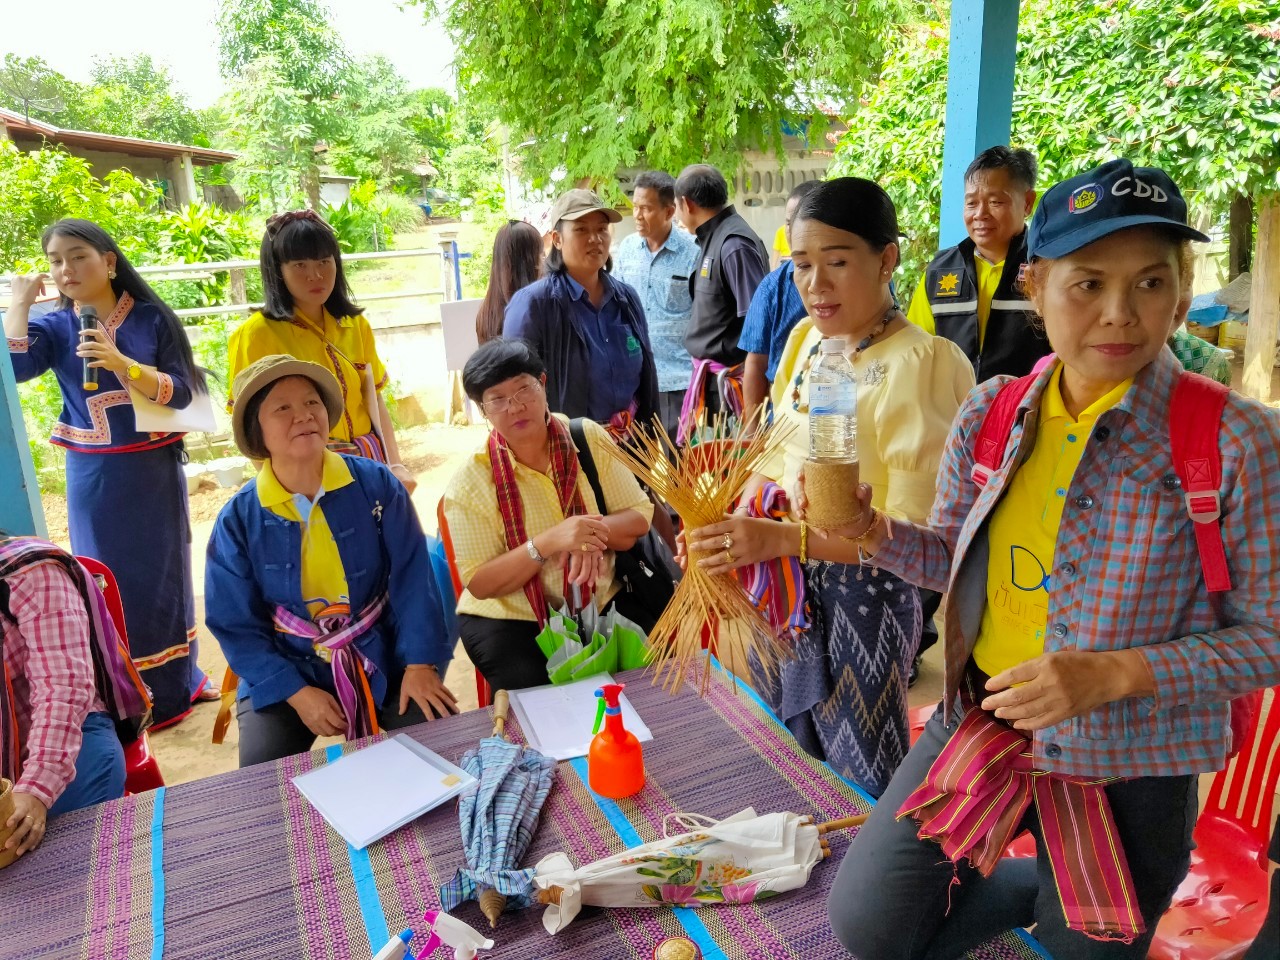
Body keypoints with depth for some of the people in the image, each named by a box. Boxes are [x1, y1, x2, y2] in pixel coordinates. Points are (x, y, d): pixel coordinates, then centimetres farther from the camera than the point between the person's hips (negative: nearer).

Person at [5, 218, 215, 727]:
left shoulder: (151, 318, -3)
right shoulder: (54, 326, 1)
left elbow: (180, 392, -10)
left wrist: (121, 364, -23)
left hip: (155, 469, 0)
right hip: (94, 476, 0)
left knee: (164, 571, 13)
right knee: (110, 579, 7)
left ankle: (179, 681, 31)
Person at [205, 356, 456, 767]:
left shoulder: (375, 483, -8)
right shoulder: (238, 519, -8)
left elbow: (412, 577, -7)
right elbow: (235, 625, -5)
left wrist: (420, 663, -16)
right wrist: (297, 693, -15)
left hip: (382, 657, 0)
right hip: (287, 670, 0)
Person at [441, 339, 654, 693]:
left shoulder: (589, 437, -5)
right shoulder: (470, 482, -12)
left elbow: (639, 517, -3)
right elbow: (479, 584, -13)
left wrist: (593, 532, -25)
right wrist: (549, 542, -29)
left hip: (602, 604, 3)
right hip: (510, 619, -2)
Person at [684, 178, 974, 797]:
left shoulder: (920, 364, -18)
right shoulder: (805, 338, 4)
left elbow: (913, 529, -20)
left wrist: (783, 538, -28)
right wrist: (732, 527, -6)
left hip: (865, 592, -6)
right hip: (789, 584, 7)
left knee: (861, 782, 13)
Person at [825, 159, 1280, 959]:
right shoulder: (990, 416, -5)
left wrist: (1116, 674, -24)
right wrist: (873, 532, -13)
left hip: (1126, 769, -3)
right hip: (980, 723, 4)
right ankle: (1038, 890, 34)